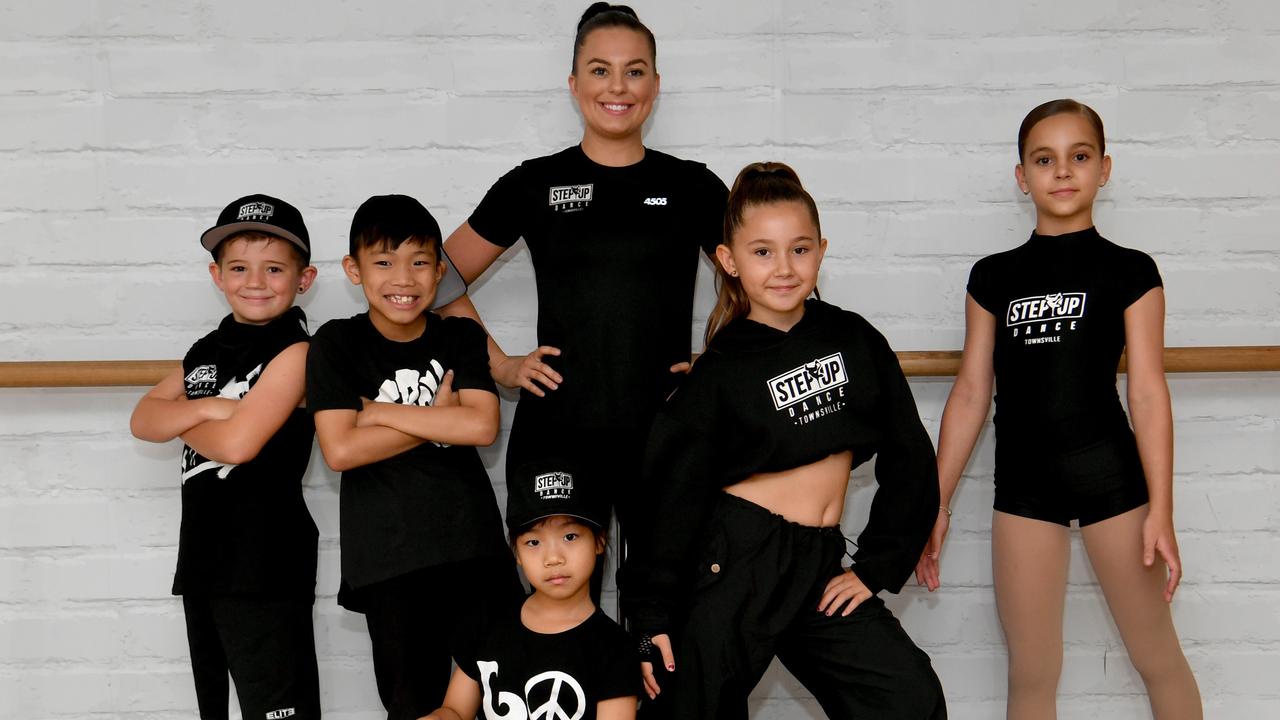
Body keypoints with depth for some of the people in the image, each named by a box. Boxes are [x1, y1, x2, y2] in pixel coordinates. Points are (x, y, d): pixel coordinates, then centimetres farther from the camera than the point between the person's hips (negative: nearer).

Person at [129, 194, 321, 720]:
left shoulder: (295, 352, -12)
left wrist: (179, 421, -2)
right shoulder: (206, 351, 12)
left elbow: (237, 442, -21)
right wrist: (202, 407, -14)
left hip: (264, 563, -8)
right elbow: (143, 420, 4)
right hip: (202, 558, 8)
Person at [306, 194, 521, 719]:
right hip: (388, 558, -2)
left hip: (474, 546, 2)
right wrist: (440, 417, -8)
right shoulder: (337, 343, -1)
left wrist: (379, 411, -10)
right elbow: (340, 450, -13)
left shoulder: (461, 337, 5)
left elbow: (482, 426, -11)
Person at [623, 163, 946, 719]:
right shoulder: (720, 372, -6)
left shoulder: (854, 341, 3)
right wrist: (651, 619, -5)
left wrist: (876, 568, 3)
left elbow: (909, 456, 6)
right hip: (732, 565, -3)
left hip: (820, 567, 3)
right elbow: (675, 496, -4)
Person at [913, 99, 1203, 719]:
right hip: (1022, 479, 2)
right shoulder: (993, 277, 7)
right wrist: (935, 502, 6)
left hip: (1109, 470, -2)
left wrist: (1161, 509, -7)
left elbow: (1147, 393, -2)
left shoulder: (1129, 271, 1)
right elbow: (971, 393, 8)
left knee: (1158, 657, 8)